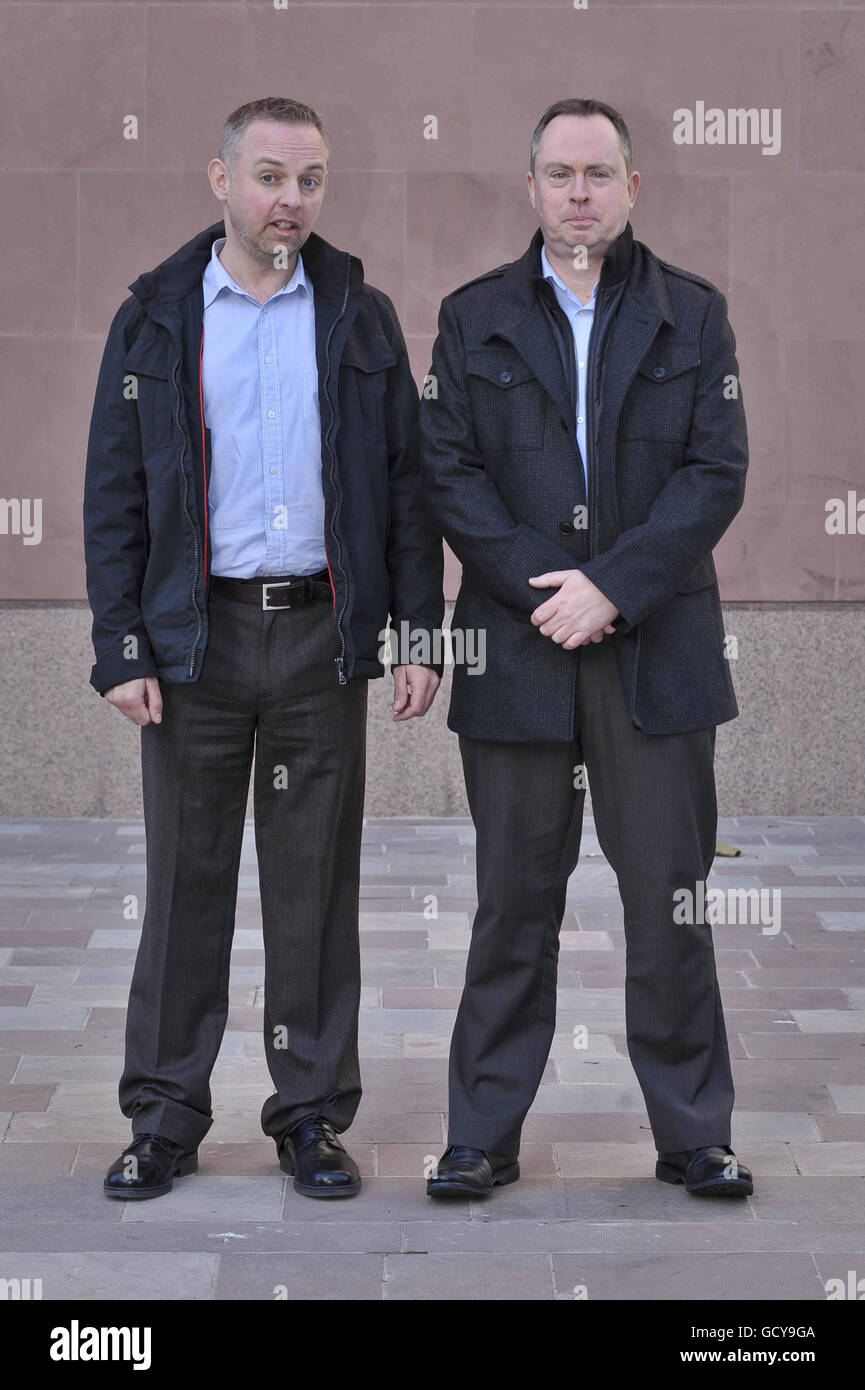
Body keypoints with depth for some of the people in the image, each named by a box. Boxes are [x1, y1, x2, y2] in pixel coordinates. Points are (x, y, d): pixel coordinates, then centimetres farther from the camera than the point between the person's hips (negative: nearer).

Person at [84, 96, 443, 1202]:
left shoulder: (360, 317, 8)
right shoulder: (156, 318, 5)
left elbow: (405, 485, 8)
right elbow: (114, 496, 3)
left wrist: (418, 633, 0)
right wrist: (120, 650, -5)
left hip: (322, 633, 1)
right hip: (195, 635, -1)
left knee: (317, 885, 5)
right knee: (186, 881, 4)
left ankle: (312, 1115, 16)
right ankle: (165, 1119, 15)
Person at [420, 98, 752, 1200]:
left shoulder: (693, 314, 8)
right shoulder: (474, 317, 9)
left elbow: (717, 471, -1)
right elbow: (446, 470, 2)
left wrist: (612, 587, -12)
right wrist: (541, 586, -10)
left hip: (657, 646, 0)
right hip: (516, 649, 0)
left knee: (671, 896, 3)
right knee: (514, 901, 6)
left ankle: (692, 1133, 15)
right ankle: (484, 1137, 15)